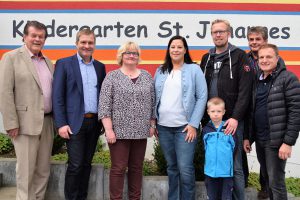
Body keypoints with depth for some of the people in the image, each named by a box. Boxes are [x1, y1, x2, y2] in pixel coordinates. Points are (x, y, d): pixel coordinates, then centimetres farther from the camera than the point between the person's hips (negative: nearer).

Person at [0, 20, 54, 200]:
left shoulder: (48, 62, 15)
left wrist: (56, 120, 9)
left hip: (47, 123, 6)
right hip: (26, 123, -5)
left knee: (43, 170, 11)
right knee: (26, 170, 1)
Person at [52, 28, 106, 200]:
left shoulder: (100, 67, 12)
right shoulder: (64, 64, -1)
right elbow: (57, 96, -6)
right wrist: (61, 123, -12)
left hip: (95, 122, 4)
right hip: (75, 123, -4)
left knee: (87, 164, 11)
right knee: (75, 165, -2)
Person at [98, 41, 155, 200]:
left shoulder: (146, 76, 10)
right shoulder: (112, 76, -1)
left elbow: (152, 102, 13)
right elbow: (104, 105, -7)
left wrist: (152, 124, 8)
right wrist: (109, 129, -13)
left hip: (141, 131, 4)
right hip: (119, 131, -3)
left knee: (137, 168, 11)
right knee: (118, 168, 1)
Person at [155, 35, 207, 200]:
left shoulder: (194, 69, 0)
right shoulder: (160, 71, 12)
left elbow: (202, 97, -5)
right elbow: (154, 98, 13)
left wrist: (193, 124, -10)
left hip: (184, 127, -4)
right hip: (163, 127, 4)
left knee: (185, 169, -6)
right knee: (171, 167, 12)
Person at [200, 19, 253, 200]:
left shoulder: (239, 56, 0)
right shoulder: (206, 58, 16)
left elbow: (244, 90, -9)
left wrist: (235, 117, -16)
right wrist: (202, 117, 6)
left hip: (231, 121, -5)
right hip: (209, 121, 5)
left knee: (234, 166, 1)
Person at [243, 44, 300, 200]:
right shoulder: (257, 81, 12)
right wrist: (248, 136, 11)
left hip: (276, 141, -6)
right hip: (259, 140, 6)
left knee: (276, 182, -1)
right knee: (268, 179, 16)